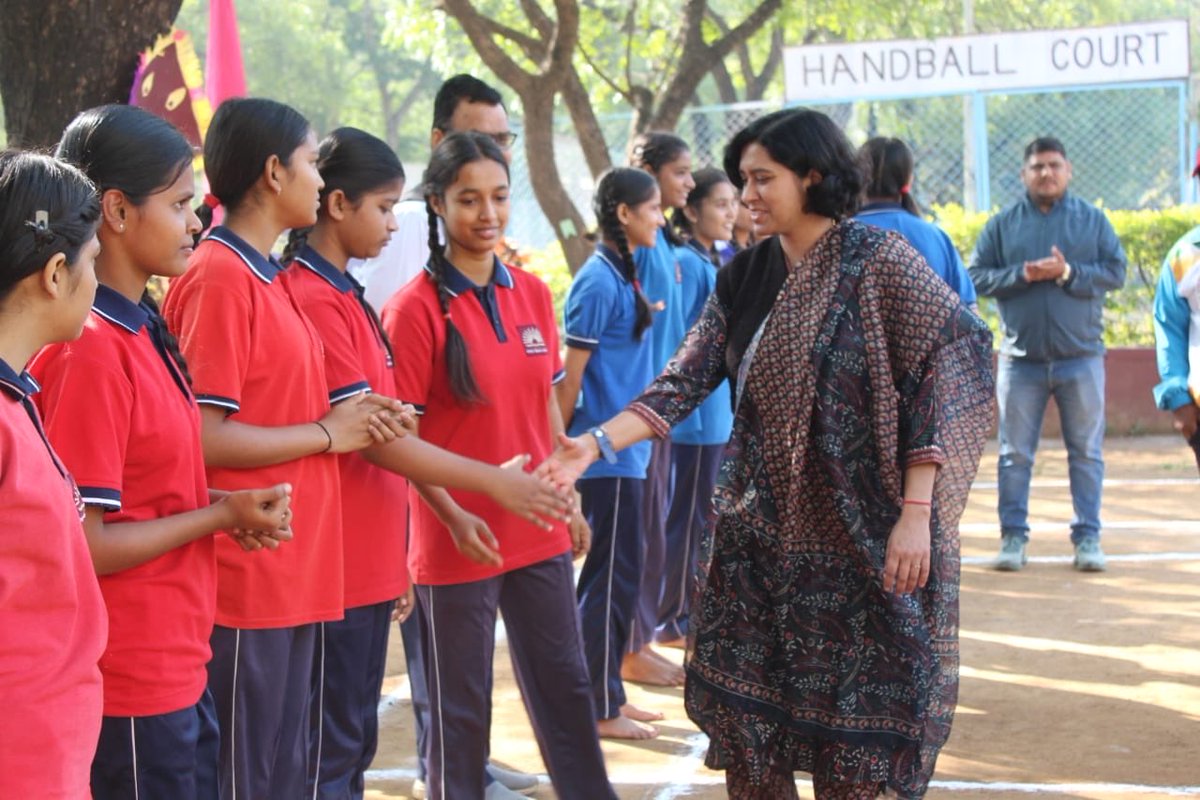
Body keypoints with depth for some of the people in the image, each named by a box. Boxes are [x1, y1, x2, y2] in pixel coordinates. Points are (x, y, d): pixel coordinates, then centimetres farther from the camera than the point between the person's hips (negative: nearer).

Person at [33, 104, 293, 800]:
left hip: (179, 668, 9)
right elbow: (83, 545, -20)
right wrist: (222, 515, -11)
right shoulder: (89, 351, -19)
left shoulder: (146, 329, 10)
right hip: (131, 688, -9)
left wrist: (228, 504, 2)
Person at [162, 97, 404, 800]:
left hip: (295, 575, 9)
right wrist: (326, 433, -12)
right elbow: (203, 436, -21)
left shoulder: (267, 278, 14)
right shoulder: (220, 279, -15)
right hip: (247, 580, -9)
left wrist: (357, 421, 6)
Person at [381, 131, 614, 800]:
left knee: (565, 686, 15)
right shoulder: (416, 308, -11)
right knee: (461, 707, 7)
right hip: (458, 542, -5)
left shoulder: (533, 294, 5)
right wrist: (454, 516, -22)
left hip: (539, 532, 5)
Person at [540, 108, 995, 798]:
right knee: (741, 716, 6)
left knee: (849, 738, 1)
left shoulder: (879, 262, -9)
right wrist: (597, 444, -12)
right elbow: (686, 380, 2)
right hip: (758, 533, 6)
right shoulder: (744, 278, 8)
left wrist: (916, 514, -19)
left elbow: (941, 379, -13)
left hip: (857, 535, -5)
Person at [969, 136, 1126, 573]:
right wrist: (1021, 275, -15)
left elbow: (1116, 272, -2)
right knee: (1015, 454, 3)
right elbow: (976, 275, 0)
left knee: (1087, 452, 4)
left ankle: (1088, 536, 11)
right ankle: (1013, 535, 11)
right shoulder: (1003, 224, 5)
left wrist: (1068, 272, -15)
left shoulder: (1092, 220, 5)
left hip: (1081, 357, 0)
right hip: (1021, 358, 0)